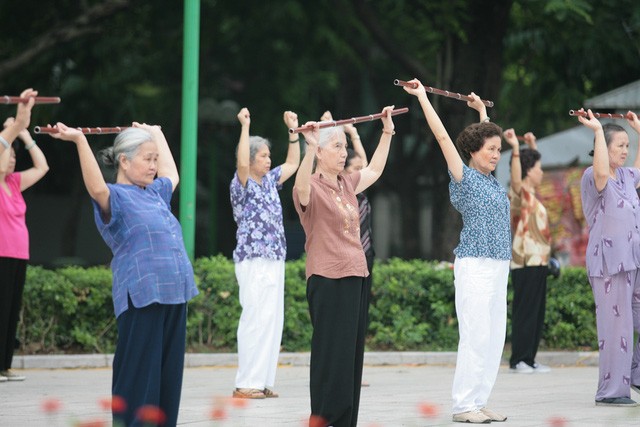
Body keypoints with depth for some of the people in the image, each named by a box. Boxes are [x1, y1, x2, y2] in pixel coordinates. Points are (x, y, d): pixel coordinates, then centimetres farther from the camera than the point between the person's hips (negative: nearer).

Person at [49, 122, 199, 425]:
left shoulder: (154, 193, 20)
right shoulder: (115, 198, -5)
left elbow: (171, 174, 41)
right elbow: (97, 188, -28)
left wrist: (156, 134, 45)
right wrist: (80, 141, -35)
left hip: (174, 295, 8)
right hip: (141, 298, -8)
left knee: (168, 377, 9)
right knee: (139, 379, -7)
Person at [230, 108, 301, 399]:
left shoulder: (269, 181, 15)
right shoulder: (241, 185, -7)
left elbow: (293, 164, 26)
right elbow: (242, 163, -26)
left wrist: (293, 129, 21)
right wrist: (245, 126, -26)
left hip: (274, 260, 8)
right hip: (254, 262, -8)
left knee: (272, 321, 6)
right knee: (256, 320, -11)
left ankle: (263, 381, 10)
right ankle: (246, 384, -10)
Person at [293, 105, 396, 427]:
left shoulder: (347, 184, 14)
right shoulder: (311, 188, -9)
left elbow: (374, 170, 32)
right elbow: (301, 186, -33)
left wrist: (387, 132, 29)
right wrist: (311, 147, -44)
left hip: (356, 277, 8)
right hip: (328, 280, -8)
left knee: (352, 355, 9)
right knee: (331, 355, -9)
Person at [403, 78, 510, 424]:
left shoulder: (490, 179, 14)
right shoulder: (464, 178, -5)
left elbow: (487, 137, 33)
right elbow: (442, 136, -9)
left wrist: (482, 110, 40)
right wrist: (422, 98, -8)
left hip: (499, 266, 8)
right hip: (475, 266, -8)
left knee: (494, 337, 6)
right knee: (476, 336, -9)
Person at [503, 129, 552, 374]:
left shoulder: (529, 194, 16)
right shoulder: (518, 194, -11)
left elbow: (532, 169, 37)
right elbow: (516, 178, -34)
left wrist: (532, 147, 37)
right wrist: (515, 149, -43)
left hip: (537, 262, 10)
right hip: (526, 263, -10)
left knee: (536, 313, 10)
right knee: (525, 312, -8)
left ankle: (528, 359, 13)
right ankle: (518, 360, -7)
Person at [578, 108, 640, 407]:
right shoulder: (592, 178, -9)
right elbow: (602, 173, -34)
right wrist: (597, 129, -29)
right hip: (609, 262, -8)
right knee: (616, 327, -5)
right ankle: (611, 391, 2)